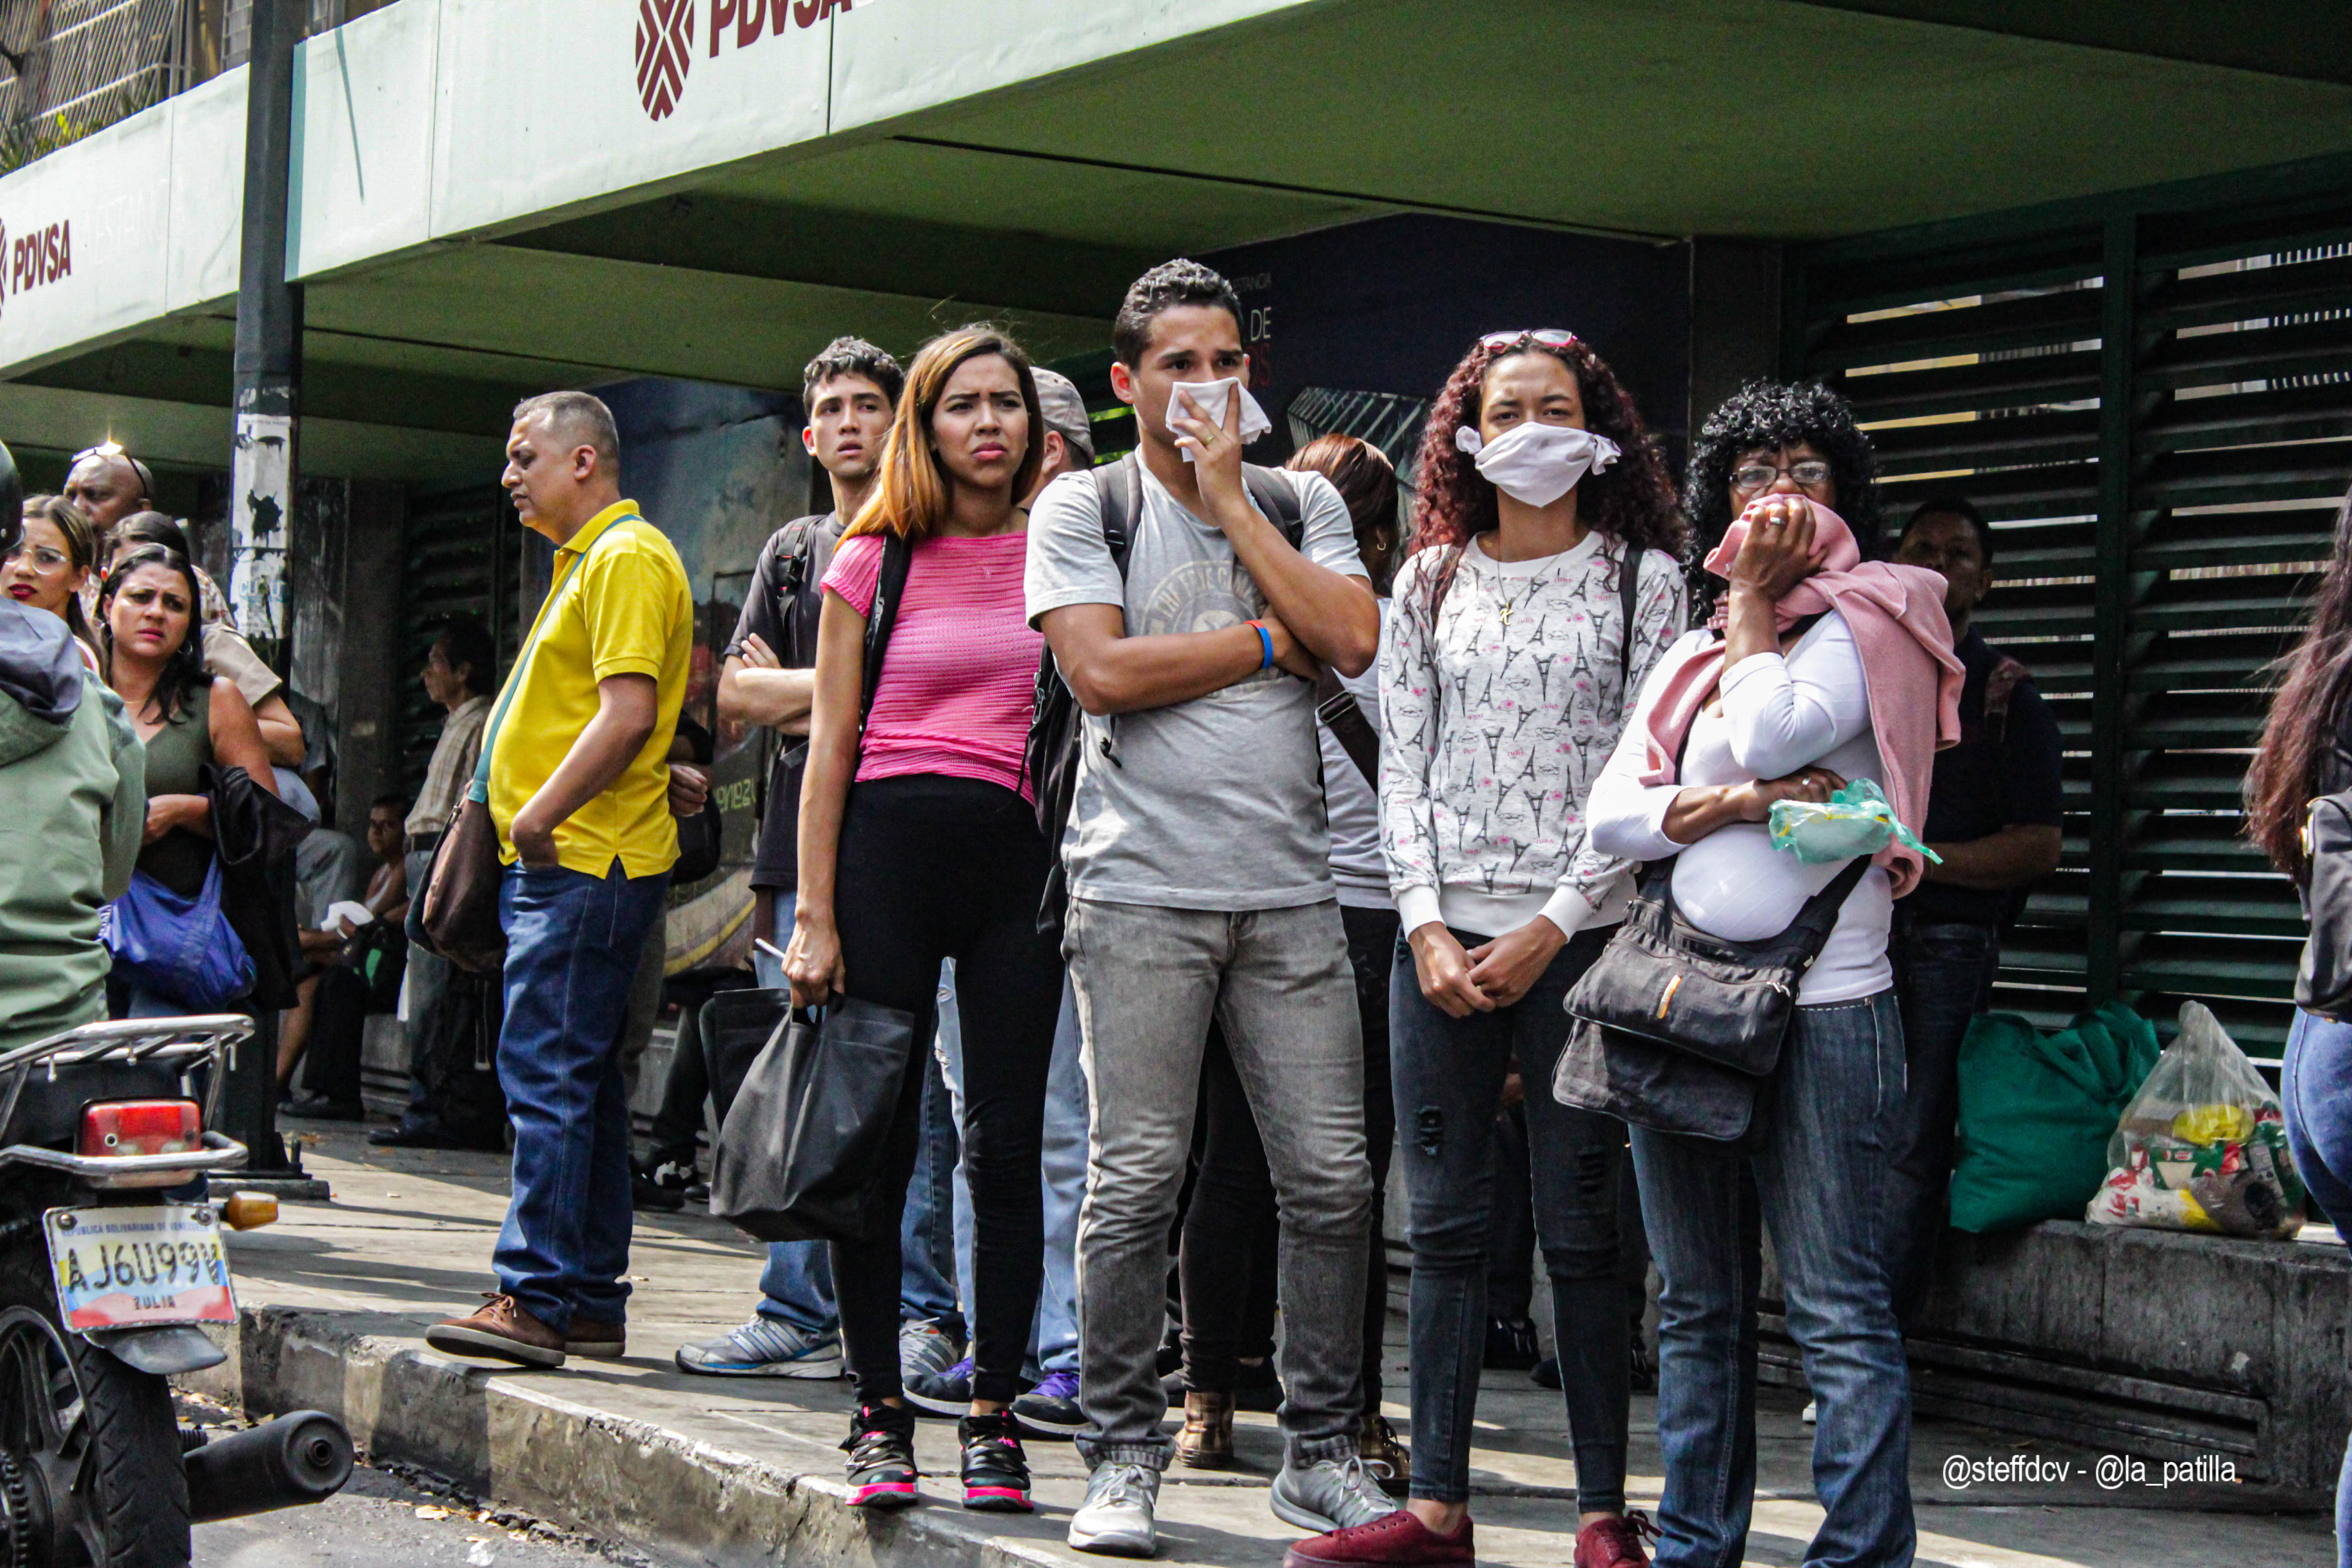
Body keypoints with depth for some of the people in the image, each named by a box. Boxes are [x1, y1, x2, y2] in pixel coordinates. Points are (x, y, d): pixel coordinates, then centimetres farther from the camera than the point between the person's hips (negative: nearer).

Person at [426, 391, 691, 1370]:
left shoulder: (627, 558, -11)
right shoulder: (586, 561, 22)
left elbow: (629, 713, -21)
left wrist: (541, 815, -21)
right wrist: (527, 821, 18)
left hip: (587, 863, -11)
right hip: (561, 862, 11)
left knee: (548, 1076, -12)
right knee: (580, 1085, 11)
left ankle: (537, 1299, -12)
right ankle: (591, 1305, 15)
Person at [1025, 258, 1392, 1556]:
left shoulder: (1301, 501, 15)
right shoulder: (1083, 507, 6)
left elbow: (1352, 639, -3)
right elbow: (1103, 671, -9)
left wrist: (1228, 496, -2)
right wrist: (1271, 637, -3)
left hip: (1289, 888, 3)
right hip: (1143, 888, -3)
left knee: (1331, 1177, 0)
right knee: (1138, 1178, -4)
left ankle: (1319, 1452, 11)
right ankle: (1122, 1457, 6)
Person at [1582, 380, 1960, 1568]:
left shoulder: (1865, 624, 1)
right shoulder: (1691, 653, 18)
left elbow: (1768, 735, -17)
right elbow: (1612, 813, 7)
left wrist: (1755, 598, -3)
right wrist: (1733, 804, -9)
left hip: (1819, 1010, -6)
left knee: (1838, 1314, -8)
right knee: (1698, 1310, 12)